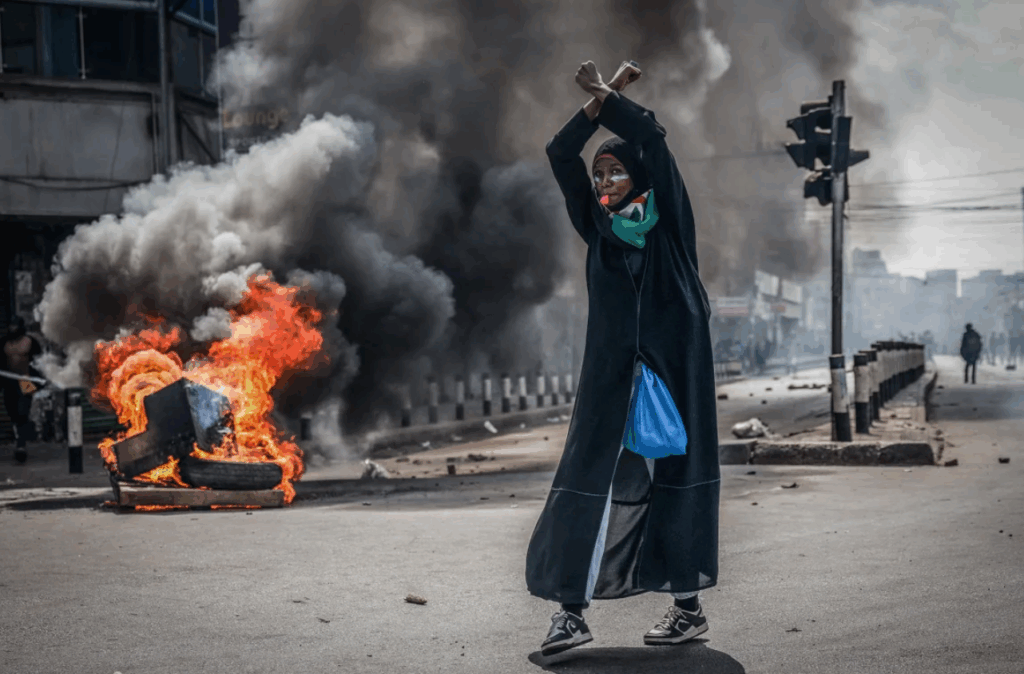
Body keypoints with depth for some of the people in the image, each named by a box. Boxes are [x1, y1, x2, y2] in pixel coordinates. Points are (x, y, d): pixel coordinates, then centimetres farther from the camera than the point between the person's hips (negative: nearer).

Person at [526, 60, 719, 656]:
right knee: (592, 478, -5)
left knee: (676, 477, 1)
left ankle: (689, 604, 10)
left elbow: (650, 135, -4)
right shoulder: (598, 227, 13)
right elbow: (561, 154, 8)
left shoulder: (669, 221, 5)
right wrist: (599, 100, 2)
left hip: (675, 366, -3)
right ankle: (573, 610, -5)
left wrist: (605, 94, 5)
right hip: (613, 372, 3)